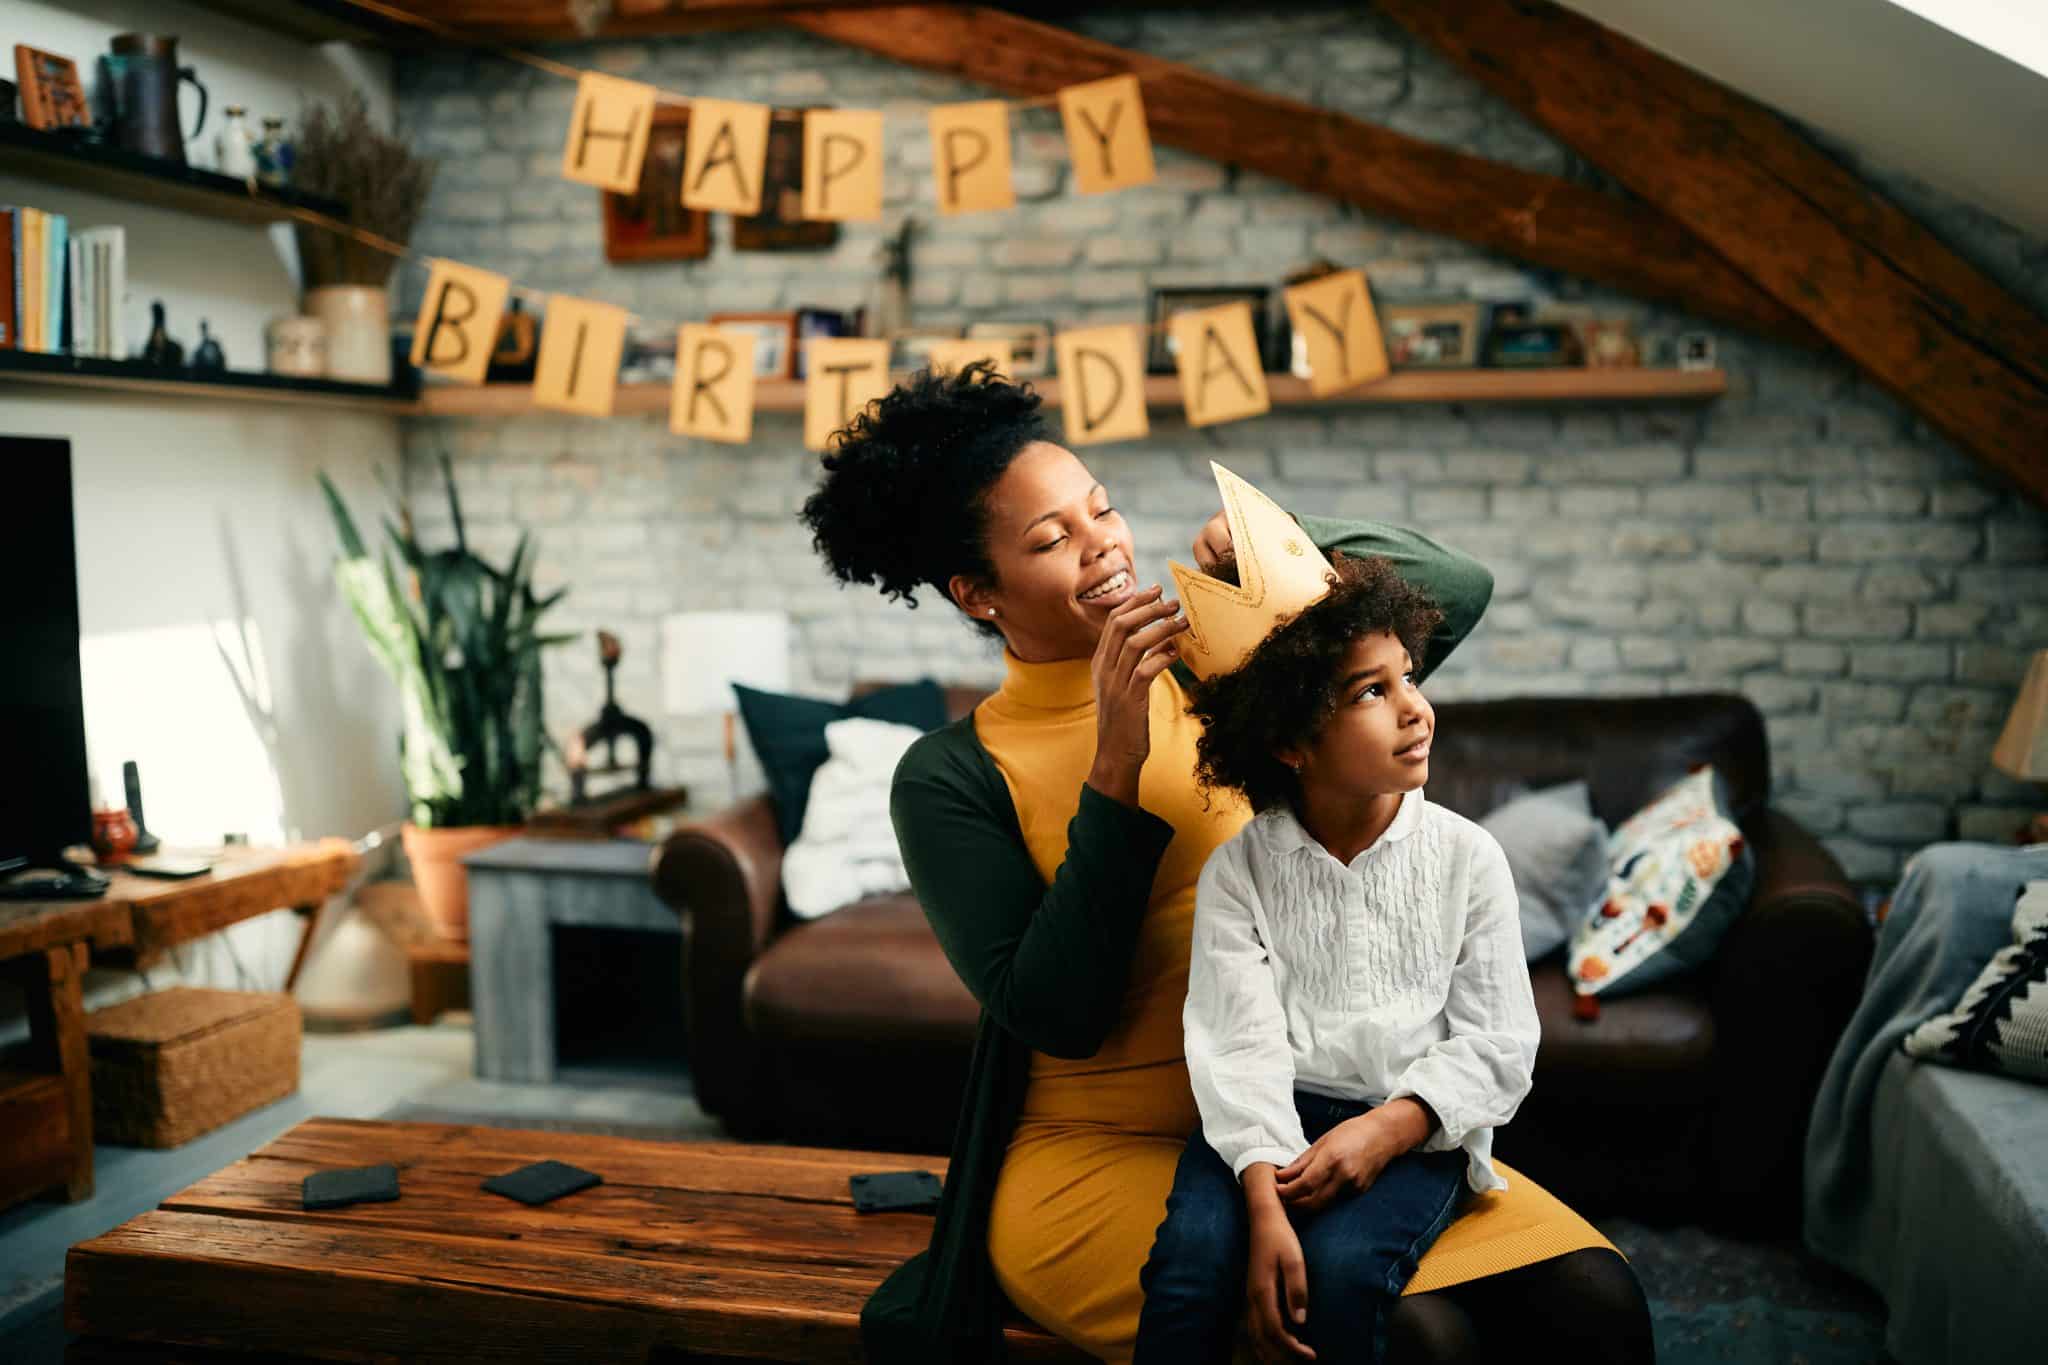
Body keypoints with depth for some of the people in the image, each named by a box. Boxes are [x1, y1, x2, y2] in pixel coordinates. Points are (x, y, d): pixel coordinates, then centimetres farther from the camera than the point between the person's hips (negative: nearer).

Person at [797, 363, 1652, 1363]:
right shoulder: (949, 778, -5)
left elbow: (1457, 593, 8)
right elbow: (1056, 1016, -13)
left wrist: (1294, 539, -9)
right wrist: (1115, 772, -19)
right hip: (1100, 1157, -4)